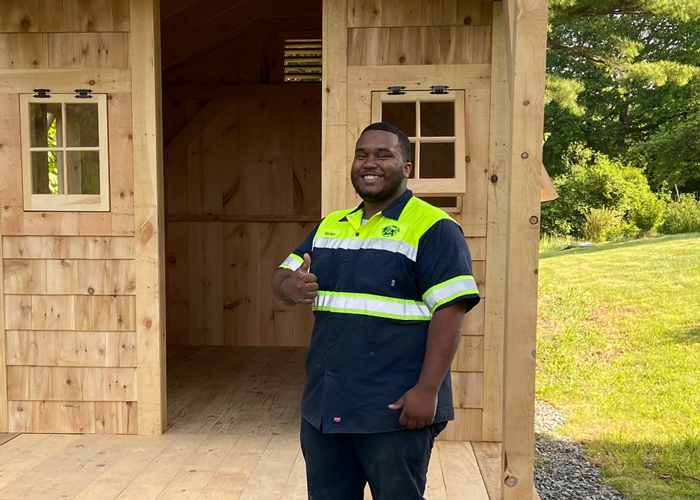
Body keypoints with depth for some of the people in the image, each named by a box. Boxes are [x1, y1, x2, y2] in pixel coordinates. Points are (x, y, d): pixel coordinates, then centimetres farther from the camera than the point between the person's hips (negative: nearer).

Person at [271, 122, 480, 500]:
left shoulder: (433, 228, -9)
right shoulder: (330, 226, 12)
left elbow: (449, 312, -15)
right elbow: (281, 277, 14)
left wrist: (427, 390, -21)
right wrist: (291, 287, -10)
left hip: (395, 411, -6)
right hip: (322, 407, 7)